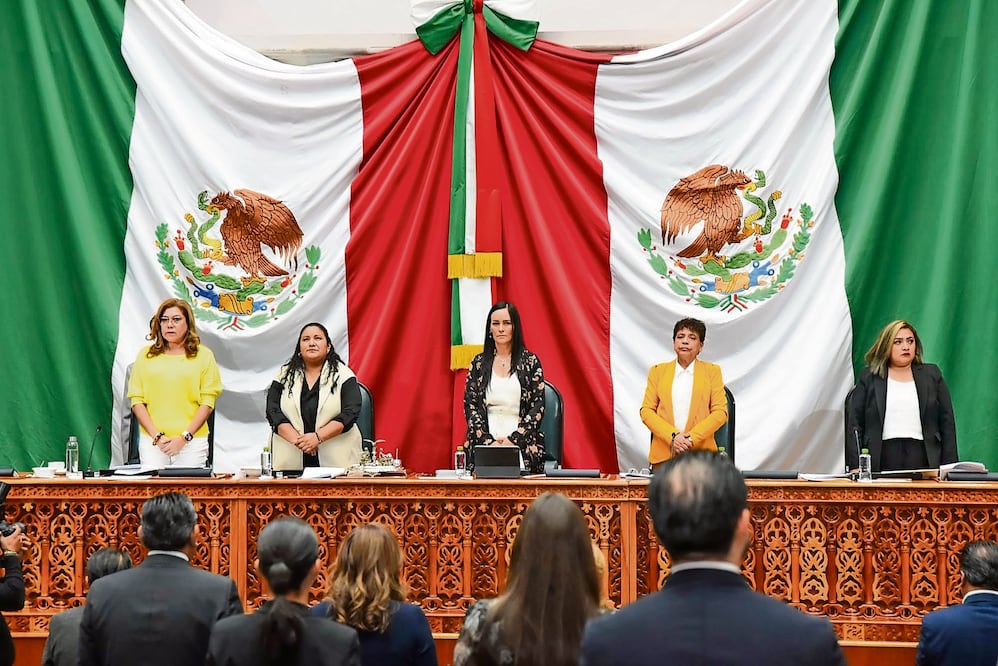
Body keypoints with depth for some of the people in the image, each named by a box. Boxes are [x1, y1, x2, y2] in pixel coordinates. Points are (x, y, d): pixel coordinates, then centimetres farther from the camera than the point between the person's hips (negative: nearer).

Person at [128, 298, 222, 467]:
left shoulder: (203, 356, 6)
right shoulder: (146, 355, 10)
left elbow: (207, 403, 1)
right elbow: (137, 402, 5)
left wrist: (184, 437, -8)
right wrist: (157, 436, -6)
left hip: (192, 442, -1)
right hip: (152, 441, 1)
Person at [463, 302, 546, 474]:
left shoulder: (530, 361, 7)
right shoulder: (479, 363, 12)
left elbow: (538, 407, 2)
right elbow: (470, 406, 7)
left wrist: (513, 440, -10)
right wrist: (489, 441, -8)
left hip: (522, 445, -1)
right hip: (484, 445, 1)